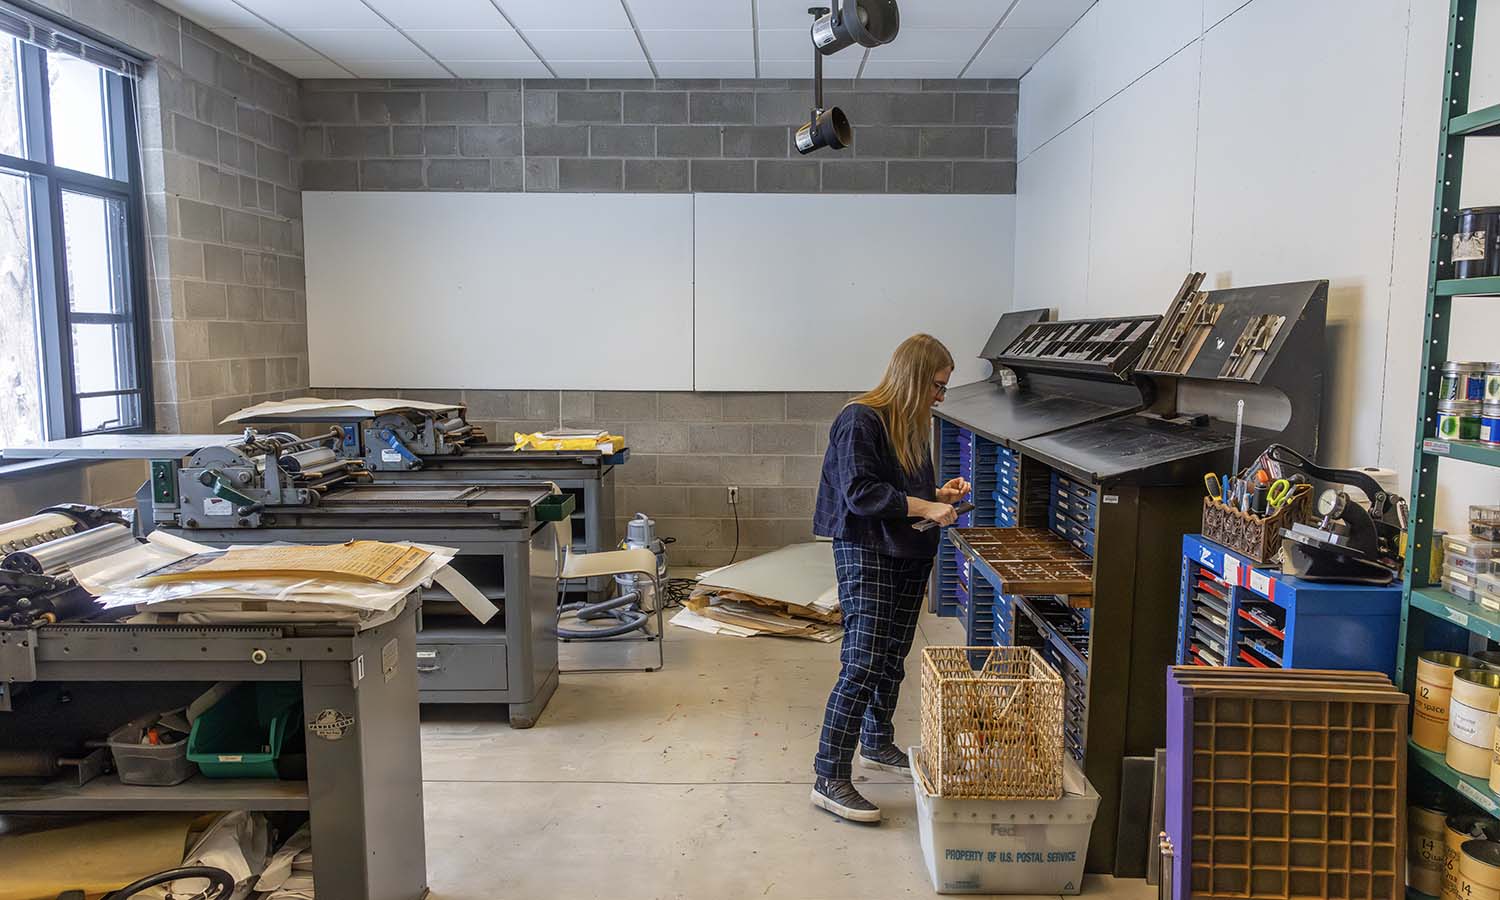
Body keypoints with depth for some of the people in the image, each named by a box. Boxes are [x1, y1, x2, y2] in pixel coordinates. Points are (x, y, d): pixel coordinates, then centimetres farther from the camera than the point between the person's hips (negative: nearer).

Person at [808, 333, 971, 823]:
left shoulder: (913, 425, 14)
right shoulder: (859, 420, -14)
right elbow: (860, 493, -21)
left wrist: (940, 494, 8)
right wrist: (924, 506, -21)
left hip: (910, 555, 9)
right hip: (866, 553, -9)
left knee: (893, 658, 18)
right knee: (861, 664, -12)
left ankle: (878, 745, 37)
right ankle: (830, 779, -6)